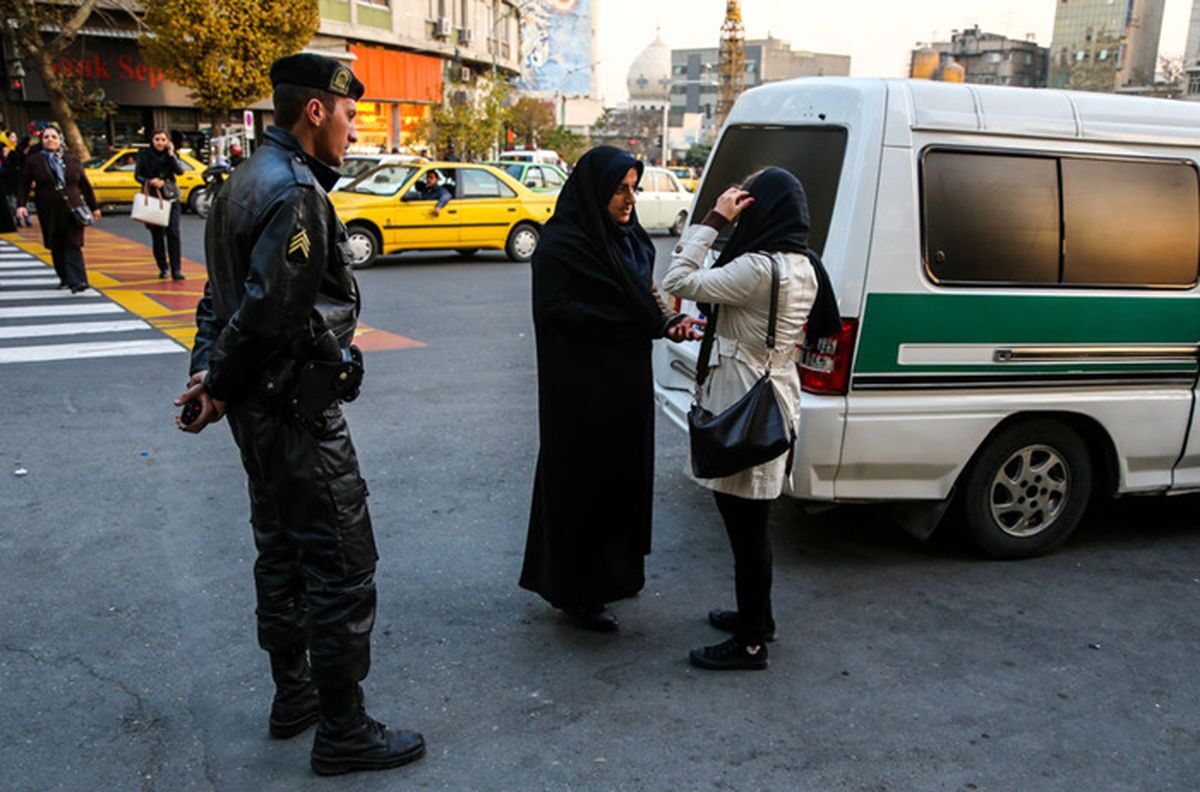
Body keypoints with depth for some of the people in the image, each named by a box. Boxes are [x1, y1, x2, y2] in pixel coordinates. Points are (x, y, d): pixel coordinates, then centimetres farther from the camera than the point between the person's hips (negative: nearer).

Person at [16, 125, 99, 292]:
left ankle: (77, 281, -17)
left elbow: (85, 184, 12)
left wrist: (94, 207, 14)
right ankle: (65, 278, 18)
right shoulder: (33, 161, 4)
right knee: (56, 247, 7)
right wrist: (21, 205, -7)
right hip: (49, 212, 1)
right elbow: (23, 185, 6)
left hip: (72, 209, -1)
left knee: (73, 245, -9)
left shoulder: (73, 160, 8)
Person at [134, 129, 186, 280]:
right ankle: (163, 268, 15)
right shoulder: (144, 154, 4)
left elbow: (180, 171, -10)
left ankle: (176, 270, -8)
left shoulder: (171, 155, 6)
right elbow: (137, 175, 3)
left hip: (171, 197, 0)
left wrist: (171, 154, -13)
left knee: (173, 233, -9)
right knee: (157, 234, 3)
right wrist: (150, 181, -15)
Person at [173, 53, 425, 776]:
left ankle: (294, 694, 36)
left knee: (282, 551, 20)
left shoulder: (252, 179, 14)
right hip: (299, 411, -11)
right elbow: (265, 310, -25)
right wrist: (220, 386, -11)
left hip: (259, 410, 11)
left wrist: (208, 374, 3)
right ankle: (343, 732, 11)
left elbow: (224, 298, 13)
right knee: (343, 567, -1)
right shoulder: (296, 193, -20)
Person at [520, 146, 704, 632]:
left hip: (627, 382, 8)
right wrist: (650, 324, -20)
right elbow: (554, 310, -21)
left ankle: (614, 571, 32)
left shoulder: (630, 239, 10)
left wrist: (669, 321, -8)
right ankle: (576, 594, 13)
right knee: (584, 482, 0)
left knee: (624, 475, 16)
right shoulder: (560, 245, -14)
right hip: (582, 389, -8)